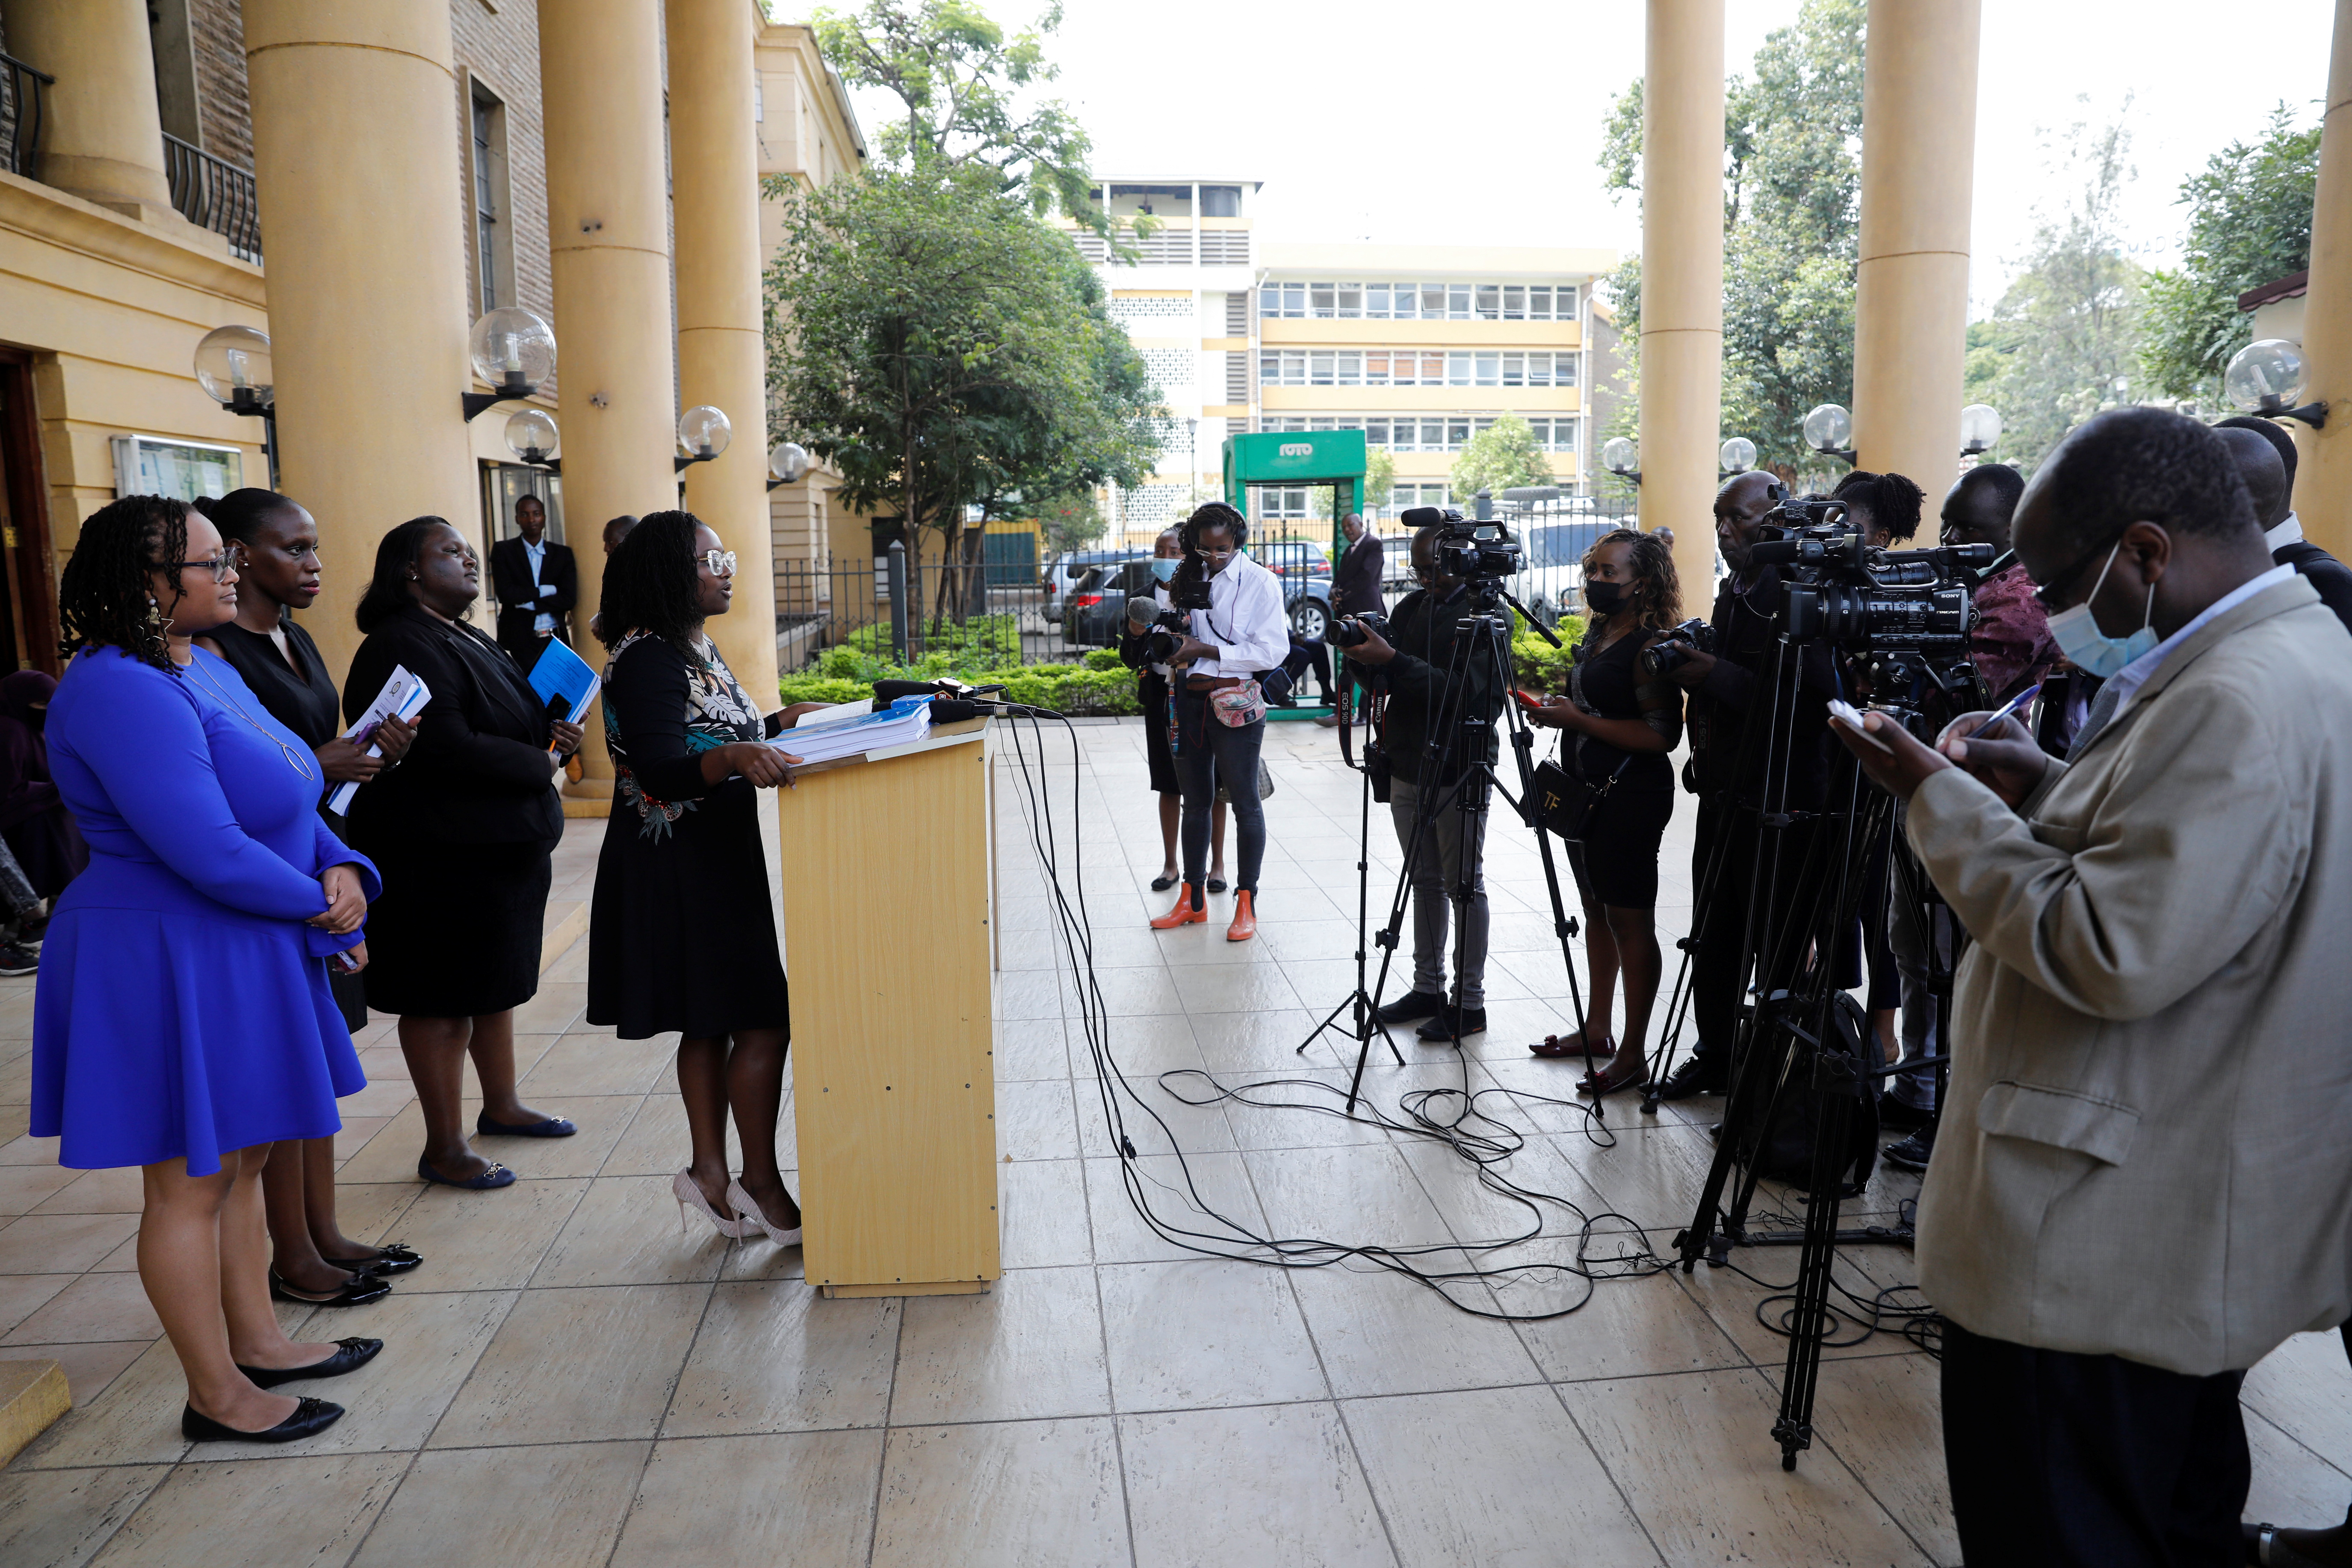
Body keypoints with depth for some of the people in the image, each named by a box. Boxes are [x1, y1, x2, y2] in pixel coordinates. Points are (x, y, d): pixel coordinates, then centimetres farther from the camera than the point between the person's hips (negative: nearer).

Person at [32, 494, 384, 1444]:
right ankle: (217, 1397, 19)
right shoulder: (121, 692, -22)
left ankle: (256, 1341, 36)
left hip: (240, 955, 10)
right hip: (165, 965, -10)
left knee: (244, 1159, 20)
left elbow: (285, 804, 13)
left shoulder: (206, 669, 9)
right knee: (190, 1181, 4)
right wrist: (318, 905, -12)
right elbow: (209, 850, -28)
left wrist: (342, 869, -6)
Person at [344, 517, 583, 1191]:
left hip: (505, 848, 10)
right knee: (443, 1001, 0)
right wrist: (539, 763, -14)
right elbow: (448, 749, -27)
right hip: (445, 857, -10)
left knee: (498, 983, 20)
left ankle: (501, 1106, 37)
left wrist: (551, 733, 4)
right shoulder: (404, 646, -17)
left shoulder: (467, 640, 15)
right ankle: (444, 1148, 12)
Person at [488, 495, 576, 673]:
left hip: (557, 639, 2)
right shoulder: (503, 550, 5)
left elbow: (569, 598, -1)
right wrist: (544, 591, -5)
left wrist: (529, 603, -8)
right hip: (522, 640, -2)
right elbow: (505, 593, -7)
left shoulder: (563, 553, 9)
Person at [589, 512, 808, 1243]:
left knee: (711, 1021, 14)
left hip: (716, 854, 10)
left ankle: (711, 1173, 23)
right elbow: (661, 771, -27)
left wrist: (779, 724, 9)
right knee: (764, 1021, -6)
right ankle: (763, 1188, 6)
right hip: (677, 863, -10)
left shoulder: (697, 648, 12)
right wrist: (736, 758, -44)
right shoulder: (647, 658, -18)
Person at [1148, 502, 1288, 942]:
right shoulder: (1188, 577, 11)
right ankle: (1192, 900, 22)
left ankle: (1246, 904, 9)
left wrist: (1206, 651, -18)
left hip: (1235, 704, -5)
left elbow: (1273, 650, -14)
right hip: (1190, 700, 6)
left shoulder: (1260, 582, -6)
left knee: (1244, 801, 0)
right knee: (1196, 800, 13)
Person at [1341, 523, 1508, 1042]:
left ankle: (1469, 1002, 8)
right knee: (1425, 881, 13)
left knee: (1464, 885, 0)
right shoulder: (1413, 606, 11)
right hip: (1408, 765, 7)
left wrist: (1393, 660, -26)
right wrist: (1366, 651, -8)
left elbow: (1463, 689, -21)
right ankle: (1428, 988, 23)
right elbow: (1386, 677, 13)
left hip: (1458, 770, -7)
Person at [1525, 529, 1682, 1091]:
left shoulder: (1648, 648, -17)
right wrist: (1557, 712, 8)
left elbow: (1661, 734, -24)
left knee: (1629, 920, -3)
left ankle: (1633, 1054, 6)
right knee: (1597, 911, 17)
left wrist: (1578, 719, -23)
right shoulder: (1596, 634, 11)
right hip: (1588, 791, 10)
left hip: (1631, 797, -10)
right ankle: (1596, 1029, 30)